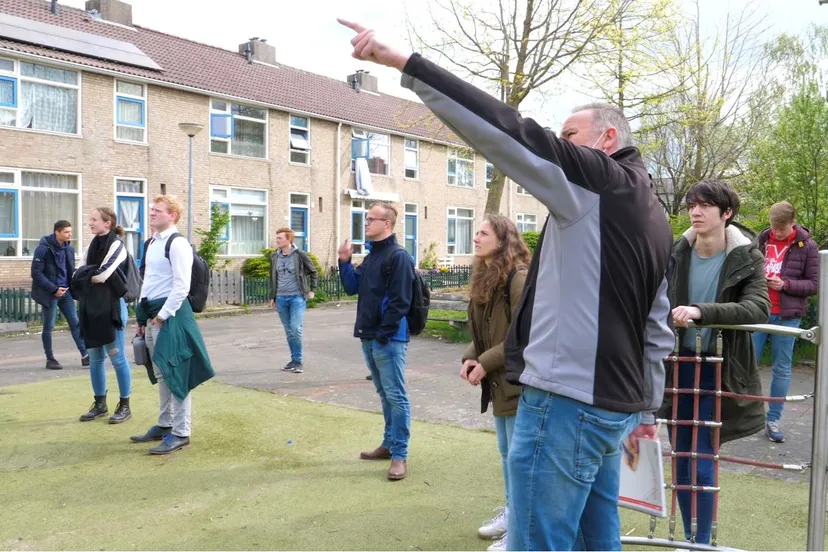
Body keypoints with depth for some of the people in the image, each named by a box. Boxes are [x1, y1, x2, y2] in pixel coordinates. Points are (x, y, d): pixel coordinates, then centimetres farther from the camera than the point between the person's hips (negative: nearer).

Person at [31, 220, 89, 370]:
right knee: (49, 327, 5)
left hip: (65, 291, 5)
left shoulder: (69, 248, 4)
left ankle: (85, 355, 6)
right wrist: (54, 289, -18)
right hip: (49, 293, -5)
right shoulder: (43, 249, -14)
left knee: (75, 323, 3)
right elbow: (36, 273, -15)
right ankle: (50, 359, 15)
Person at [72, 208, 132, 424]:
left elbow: (102, 274, -18)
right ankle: (100, 404, 22)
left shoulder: (116, 245, -9)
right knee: (95, 359, 12)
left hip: (112, 308, -8)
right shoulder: (93, 245, 14)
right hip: (92, 309, 8)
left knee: (117, 358, -1)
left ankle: (125, 406, 8)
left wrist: (86, 275, -1)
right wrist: (92, 275, -9)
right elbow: (79, 274, 10)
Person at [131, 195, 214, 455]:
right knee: (161, 374, 17)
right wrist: (143, 316, 15)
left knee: (175, 374, -4)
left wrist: (163, 315, -16)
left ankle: (180, 433, 3)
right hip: (153, 314, 9)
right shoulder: (152, 243, 16)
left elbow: (181, 286, -18)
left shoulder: (178, 243, -12)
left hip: (170, 315, -9)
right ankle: (164, 425, 29)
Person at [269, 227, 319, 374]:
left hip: (297, 297, -4)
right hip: (281, 298, 4)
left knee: (296, 329, -12)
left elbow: (313, 272, 4)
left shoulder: (300, 255, -6)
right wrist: (272, 297, 13)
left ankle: (298, 362, -1)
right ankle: (294, 360, 20)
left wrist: (312, 290, -1)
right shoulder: (274, 256, 6)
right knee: (288, 331, 9)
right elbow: (273, 278, 15)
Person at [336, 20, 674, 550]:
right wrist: (647, 407, 26)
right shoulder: (654, 216, 17)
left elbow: (510, 132, -19)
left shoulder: (596, 180, -9)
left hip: (567, 402, -10)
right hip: (613, 403, 10)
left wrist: (403, 61, -18)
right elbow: (658, 330, 19)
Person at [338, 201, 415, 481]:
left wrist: (384, 334, -18)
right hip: (369, 338, 9)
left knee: (396, 396, -4)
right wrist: (344, 261, 4)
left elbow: (400, 301, -18)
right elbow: (352, 288, 16)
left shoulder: (398, 256, -12)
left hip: (389, 339, -9)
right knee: (384, 394, 17)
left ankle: (400, 455, 2)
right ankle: (389, 444, 28)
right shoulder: (371, 255, 16)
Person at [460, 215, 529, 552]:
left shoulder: (519, 278, -17)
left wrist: (485, 363, -19)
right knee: (506, 452, 20)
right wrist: (470, 358, -1)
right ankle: (512, 511, 36)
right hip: (498, 382, 9)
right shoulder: (485, 278, 11)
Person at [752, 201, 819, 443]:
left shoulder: (807, 246, -1)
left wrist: (786, 284, -16)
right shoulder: (762, 240, 3)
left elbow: (814, 284, -1)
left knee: (782, 368, 6)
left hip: (787, 316, -1)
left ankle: (773, 419, 15)